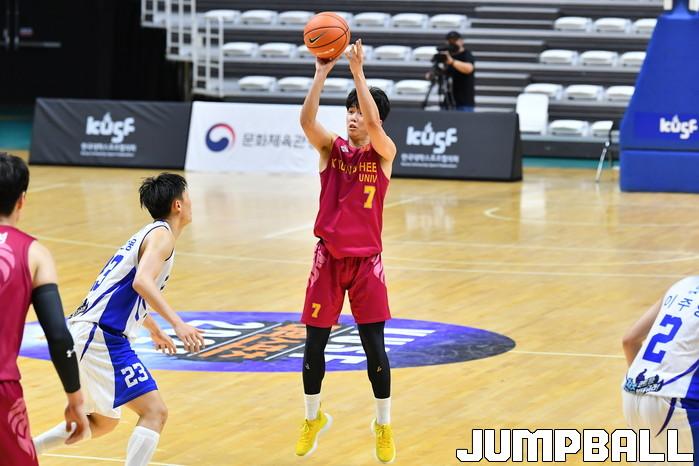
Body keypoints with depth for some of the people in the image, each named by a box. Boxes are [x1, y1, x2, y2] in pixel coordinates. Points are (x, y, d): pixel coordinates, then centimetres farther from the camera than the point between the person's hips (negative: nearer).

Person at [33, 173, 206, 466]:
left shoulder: (148, 234, 22)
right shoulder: (162, 234, -7)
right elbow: (142, 281, -27)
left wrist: (154, 330, 52)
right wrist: (177, 324, -33)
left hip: (87, 332, 10)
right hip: (102, 335, -10)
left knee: (104, 422, 24)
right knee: (154, 412, -15)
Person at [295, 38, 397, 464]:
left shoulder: (385, 153, -5)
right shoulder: (332, 148, 0)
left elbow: (374, 123, -26)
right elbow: (307, 120, -20)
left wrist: (358, 72, -28)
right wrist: (322, 73, -29)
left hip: (366, 260, -2)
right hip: (329, 257, 2)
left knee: (374, 345, -4)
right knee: (314, 342, 5)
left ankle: (384, 425, 12)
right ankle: (314, 418, 25)